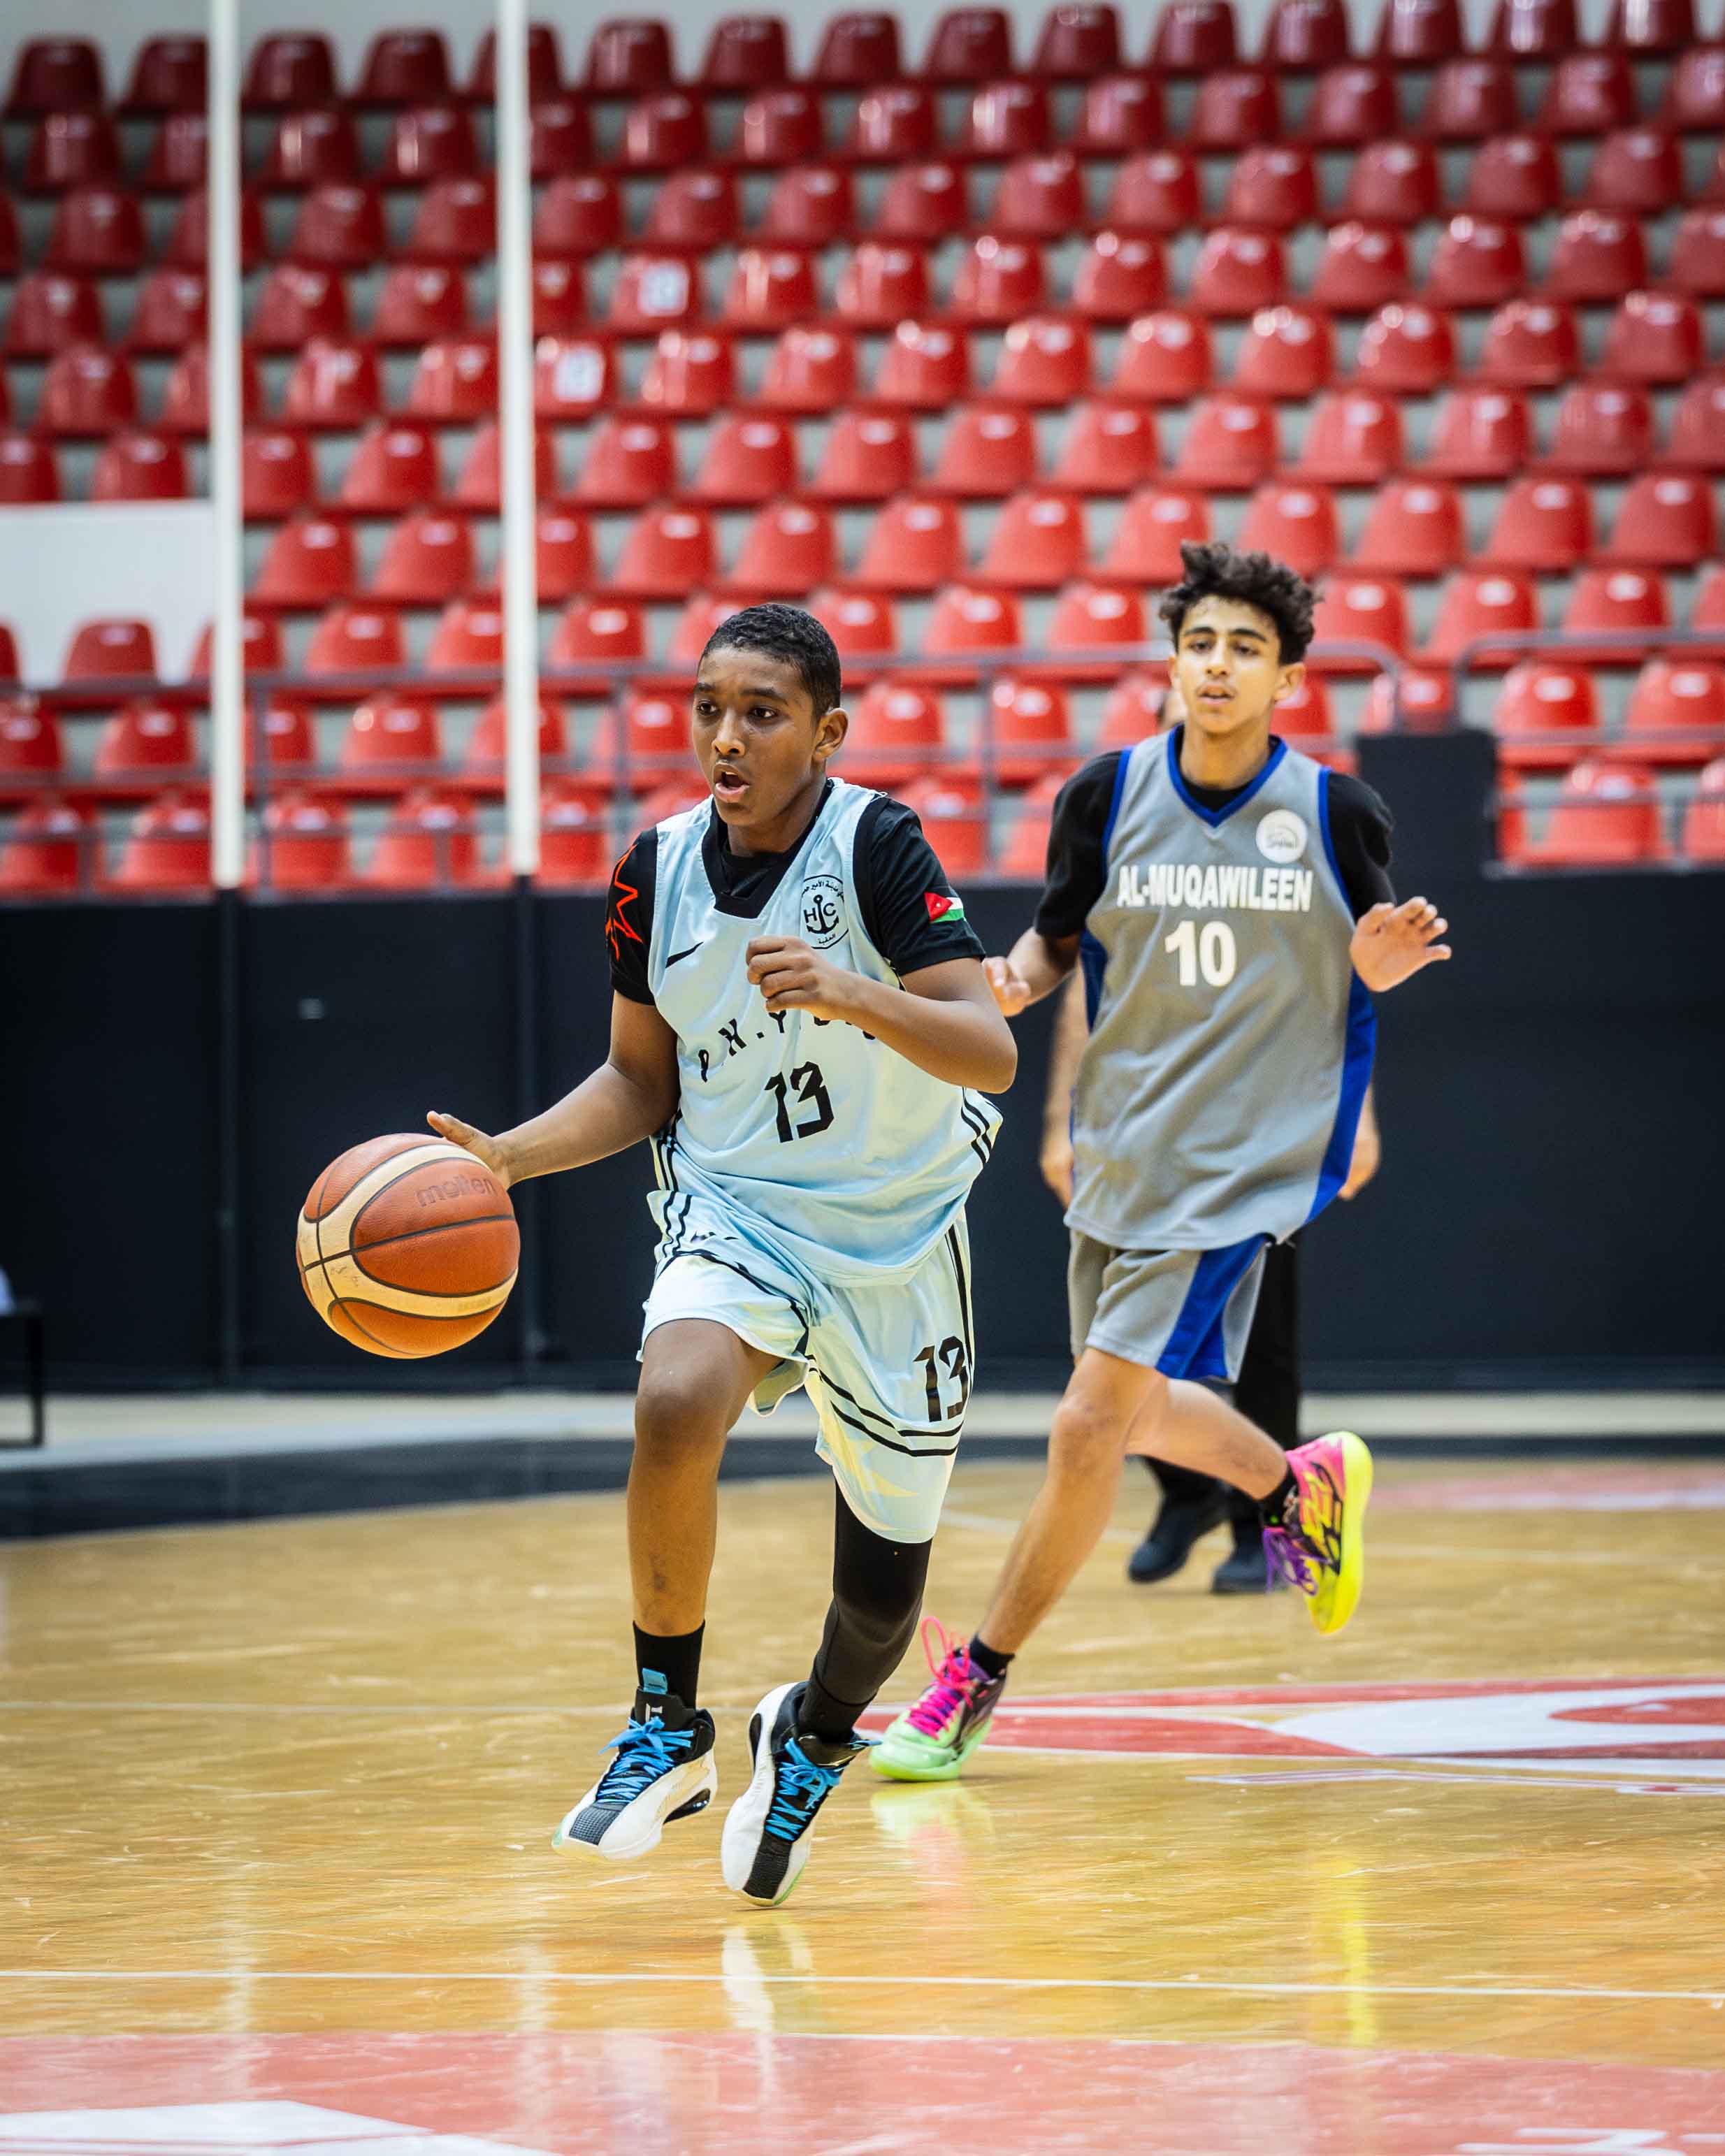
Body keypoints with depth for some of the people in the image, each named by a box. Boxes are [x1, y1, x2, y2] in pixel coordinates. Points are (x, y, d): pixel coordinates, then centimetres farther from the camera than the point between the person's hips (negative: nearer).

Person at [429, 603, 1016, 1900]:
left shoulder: (876, 846, -18)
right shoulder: (661, 870, -4)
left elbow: (992, 1055, -26)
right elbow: (641, 1081, 9)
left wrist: (855, 996, -43)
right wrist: (501, 1157, -7)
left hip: (895, 1242, -2)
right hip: (736, 1213, 2)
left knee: (884, 1585, 8)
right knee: (677, 1401, -32)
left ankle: (816, 1736, 44)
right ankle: (670, 1730, -14)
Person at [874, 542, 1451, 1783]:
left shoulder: (1331, 813, -6)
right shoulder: (1109, 796, -2)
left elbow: (1362, 967, 8)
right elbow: (1059, 940, 8)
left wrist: (1377, 964, -15)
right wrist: (1011, 979, -14)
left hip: (1242, 1165, -4)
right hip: (1122, 1154, 4)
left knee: (1093, 1428, -10)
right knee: (1139, 1415, 17)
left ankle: (977, 1682, 3)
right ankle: (1304, 1486, 47)